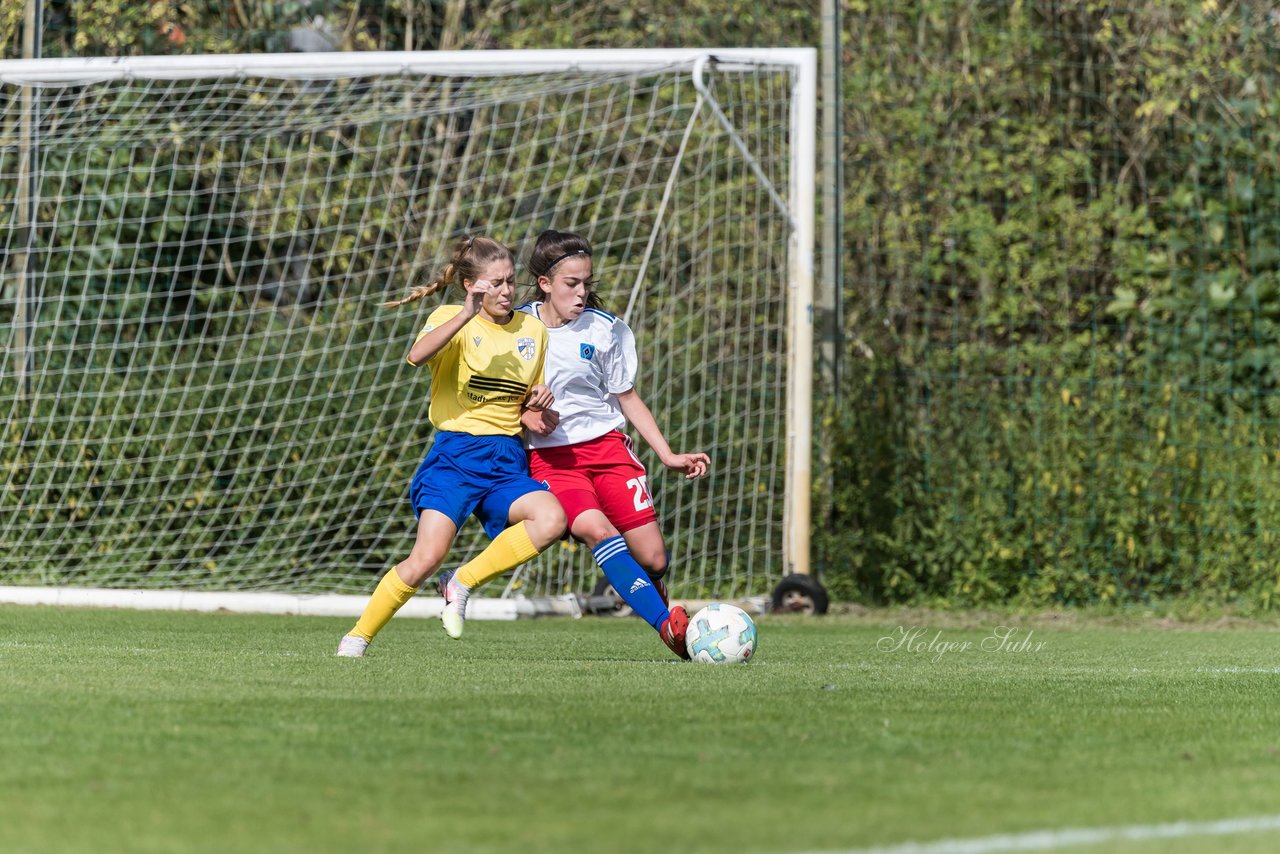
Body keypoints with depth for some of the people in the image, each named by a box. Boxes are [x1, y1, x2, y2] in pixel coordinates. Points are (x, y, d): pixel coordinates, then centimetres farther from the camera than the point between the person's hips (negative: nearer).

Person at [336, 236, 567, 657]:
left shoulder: (533, 331, 13)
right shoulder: (452, 319, -2)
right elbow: (418, 355, -26)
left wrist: (539, 403, 0)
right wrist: (467, 314, -34)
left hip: (508, 463, 4)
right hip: (456, 455, -4)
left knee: (551, 519, -26)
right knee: (427, 558, -17)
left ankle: (464, 582, -10)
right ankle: (359, 636, 2)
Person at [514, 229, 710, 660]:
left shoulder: (605, 329, 1)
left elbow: (627, 398, 11)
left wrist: (668, 455, 6)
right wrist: (525, 416, -11)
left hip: (606, 446, 2)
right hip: (549, 457, -2)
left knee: (653, 559, -8)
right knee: (595, 529, -31)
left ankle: (660, 605, 30)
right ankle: (670, 626, -31)